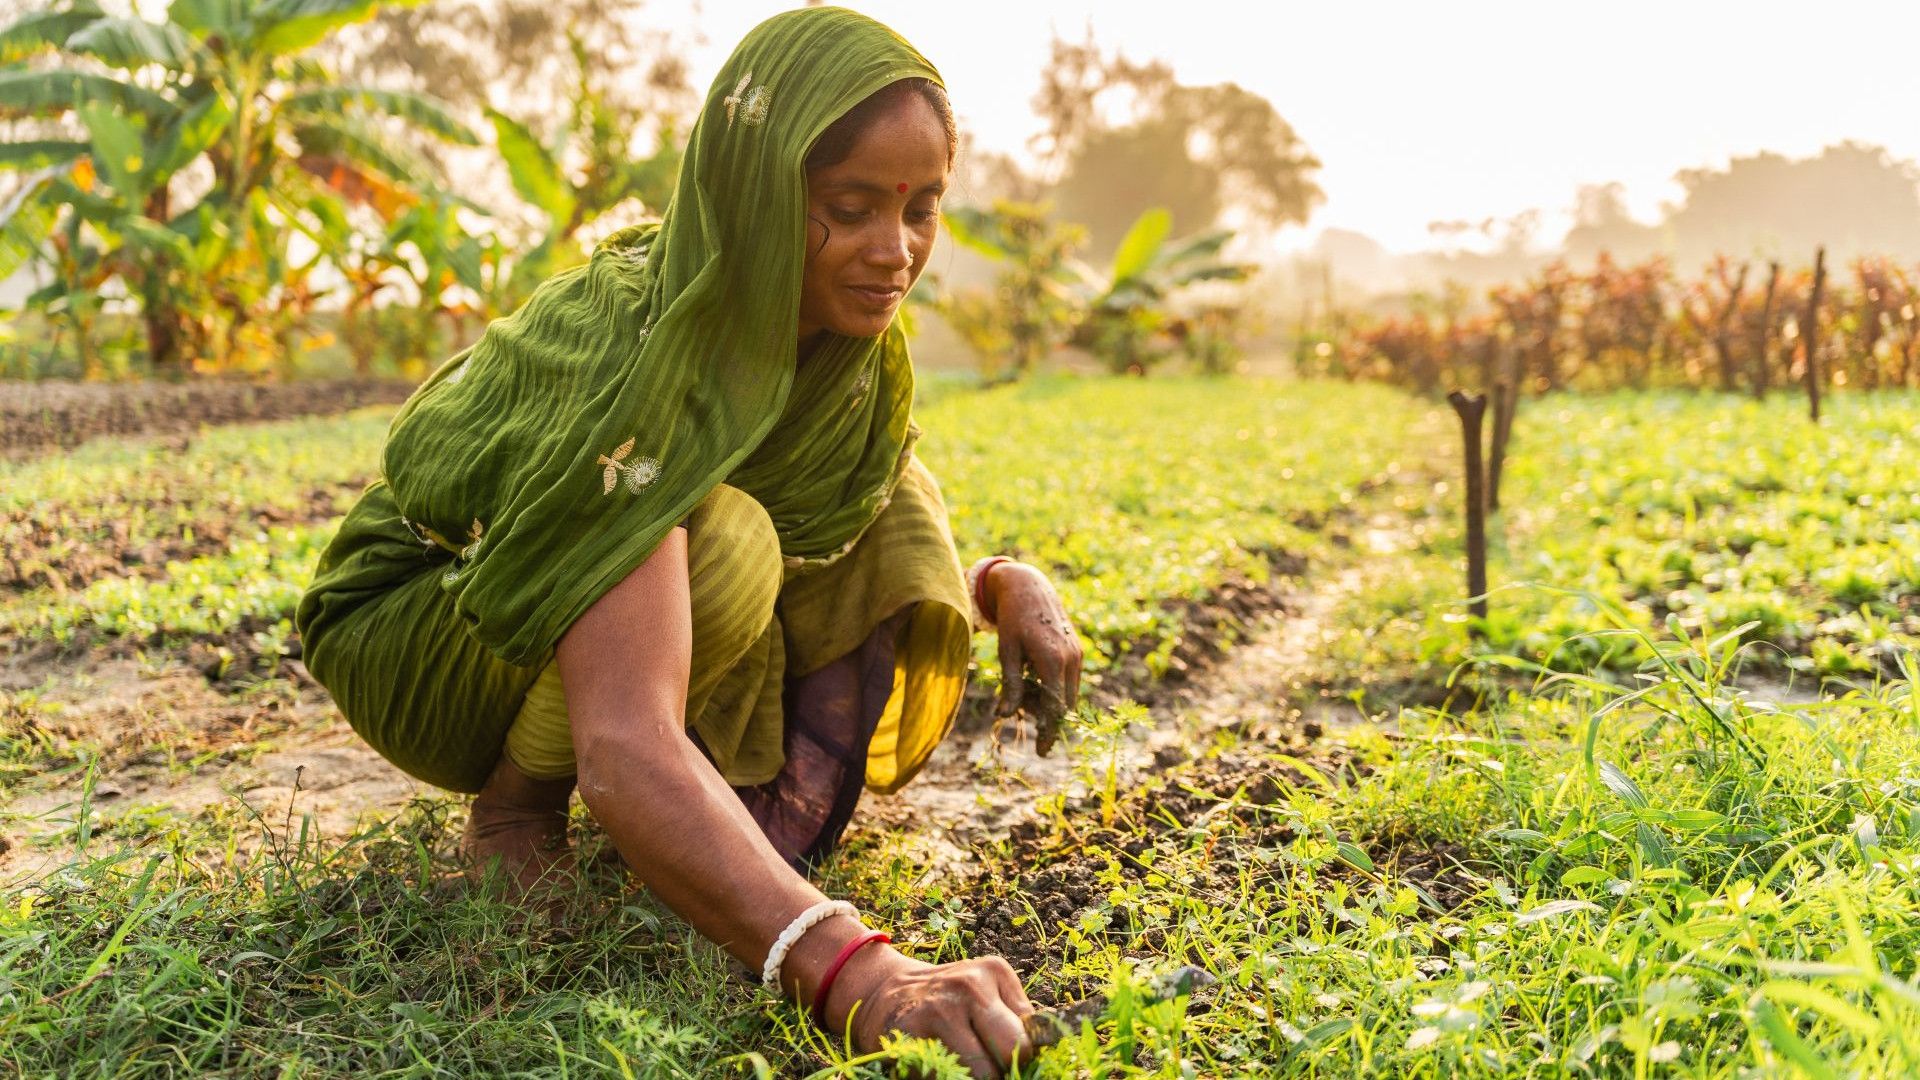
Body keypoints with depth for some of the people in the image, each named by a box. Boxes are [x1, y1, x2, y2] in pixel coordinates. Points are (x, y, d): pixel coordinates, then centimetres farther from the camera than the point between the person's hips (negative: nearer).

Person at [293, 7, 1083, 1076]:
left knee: (891, 506, -13)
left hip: (597, 611, 6)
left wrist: (1008, 583, -21)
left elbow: (885, 572, 3)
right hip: (417, 642, -6)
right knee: (720, 545, -35)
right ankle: (516, 804, -12)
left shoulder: (844, 338, -13)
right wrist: (853, 969, -62)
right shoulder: (624, 350, -37)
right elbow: (621, 750, -49)